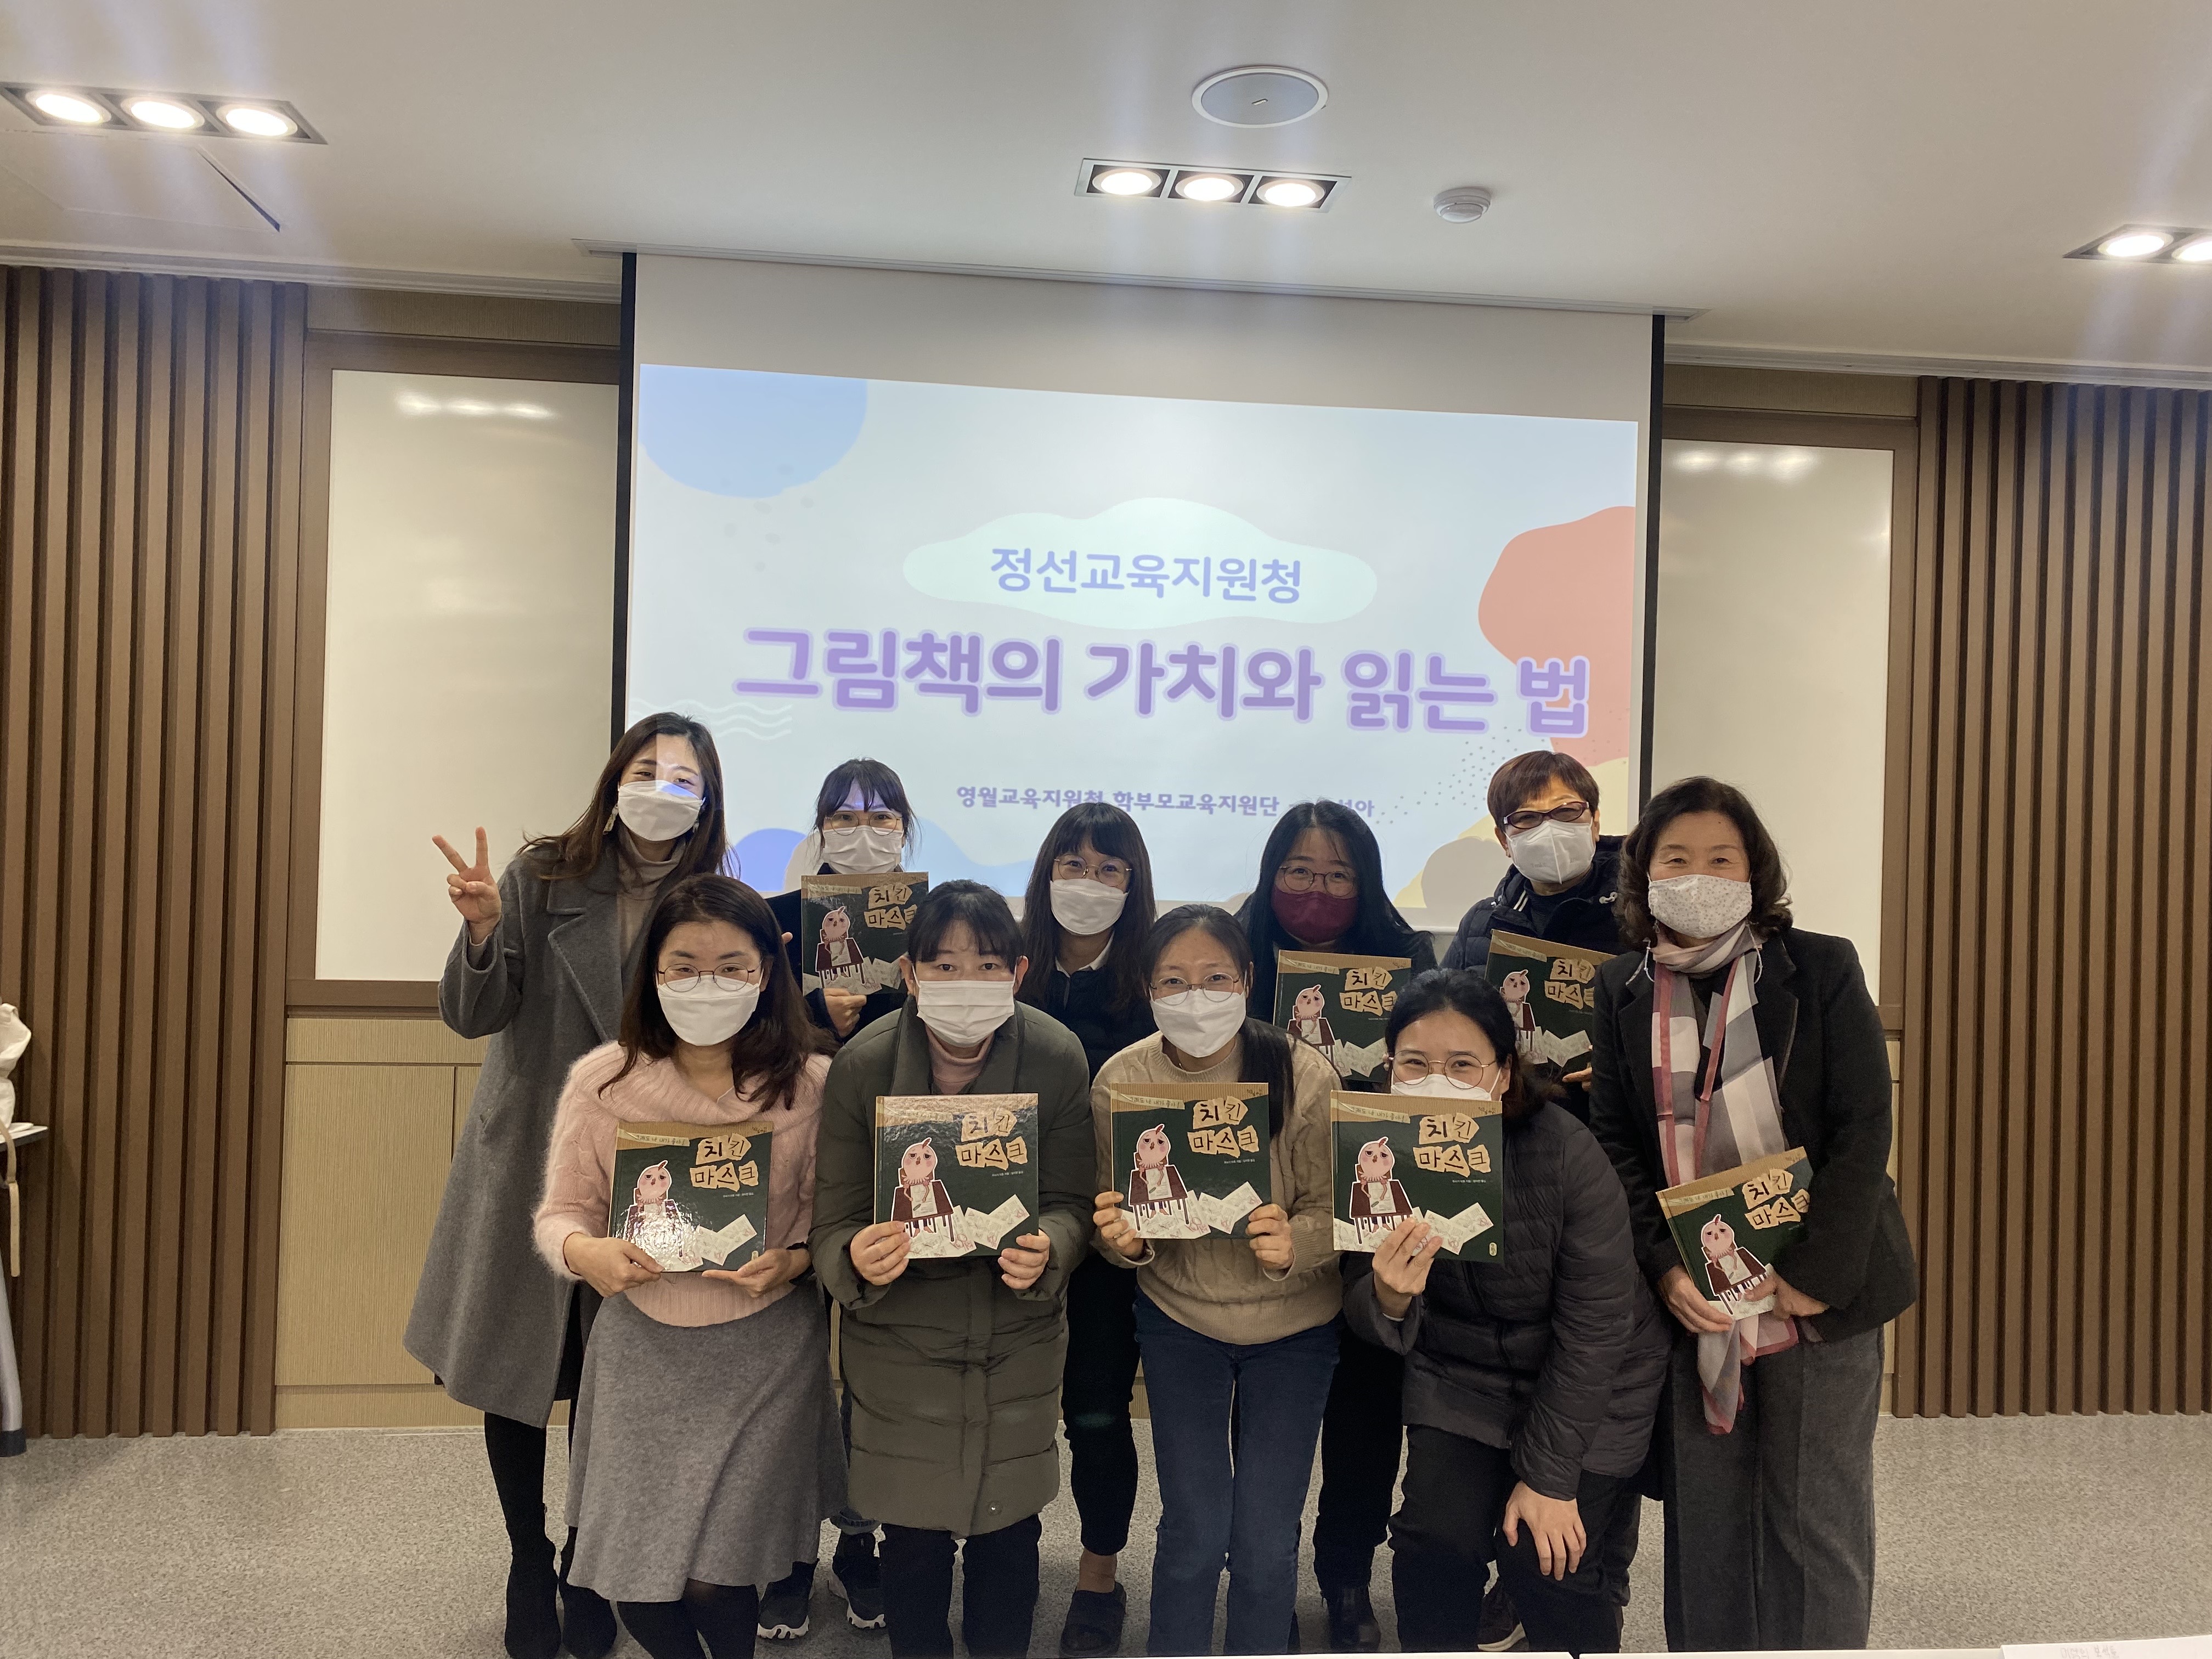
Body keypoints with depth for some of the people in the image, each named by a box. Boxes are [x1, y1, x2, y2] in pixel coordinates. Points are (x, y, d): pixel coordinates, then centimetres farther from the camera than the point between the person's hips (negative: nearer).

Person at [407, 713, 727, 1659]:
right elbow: (473, 1016, -10)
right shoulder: (543, 878, -8)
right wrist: (482, 930, -28)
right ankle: (528, 1567, 35)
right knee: (513, 1376, 12)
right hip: (529, 1167, 0)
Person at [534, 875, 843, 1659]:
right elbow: (561, 1212, 1)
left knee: (714, 1583, 0)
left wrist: (791, 1262, -22)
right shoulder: (602, 1079, -6)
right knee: (633, 1582, 8)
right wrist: (585, 1252, -19)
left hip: (764, 1351, -1)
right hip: (640, 1348, 2)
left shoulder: (811, 1085, -9)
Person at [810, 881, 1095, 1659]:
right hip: (900, 1339, -1)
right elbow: (833, 1223, -10)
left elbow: (1072, 1204, -6)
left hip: (1020, 1338, 1)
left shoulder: (1058, 1058, -12)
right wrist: (857, 1258, -32)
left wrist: (1046, 1248, -27)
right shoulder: (861, 1067, -15)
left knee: (1009, 1535, 17)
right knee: (914, 1544, 11)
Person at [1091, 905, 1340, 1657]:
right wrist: (1127, 1242, -28)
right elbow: (1123, 1229, -5)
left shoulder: (1304, 1075, -21)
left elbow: (1334, 1213, -14)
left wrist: (1293, 1242, -35)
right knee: (1194, 1531, 6)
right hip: (1179, 1319, 1)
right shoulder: (1122, 1080, -15)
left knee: (1266, 1540, 7)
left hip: (1293, 1323, -1)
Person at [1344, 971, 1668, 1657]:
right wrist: (1388, 1297, -39)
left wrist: (1550, 1477, -14)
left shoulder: (1567, 1154, -28)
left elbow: (1594, 1328, -20)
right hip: (1461, 1380, 3)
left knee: (1544, 1561, -9)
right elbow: (1363, 1315, -14)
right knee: (1434, 1536, -10)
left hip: (1587, 1387, -2)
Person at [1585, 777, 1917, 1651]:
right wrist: (1664, 1266, -10)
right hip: (1691, 1298, 3)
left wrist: (1816, 1271, -16)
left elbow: (1863, 1130, -9)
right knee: (1703, 1521, 12)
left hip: (1818, 1292, -2)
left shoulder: (1821, 969, -5)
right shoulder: (1621, 989, 4)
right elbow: (1614, 1141, 2)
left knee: (1816, 1519, 6)